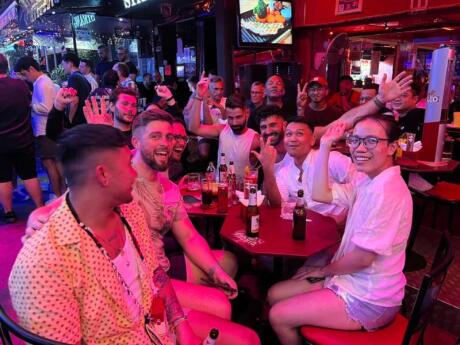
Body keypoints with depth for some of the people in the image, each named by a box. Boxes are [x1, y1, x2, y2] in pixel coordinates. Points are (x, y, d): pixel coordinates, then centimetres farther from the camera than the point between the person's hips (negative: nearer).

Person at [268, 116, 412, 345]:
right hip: (354, 280, 9)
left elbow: (363, 257, -24)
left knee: (278, 316, -4)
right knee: (274, 295, 11)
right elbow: (321, 194, 5)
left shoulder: (386, 190, -27)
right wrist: (325, 146, 1)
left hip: (369, 299, -9)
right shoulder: (368, 179, 3)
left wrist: (324, 270, -6)